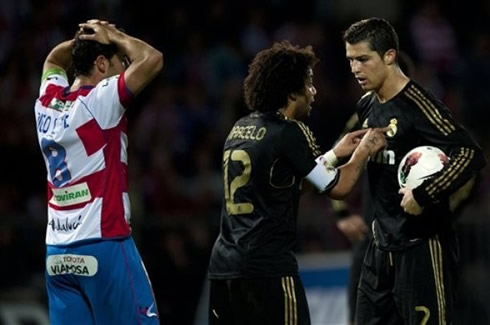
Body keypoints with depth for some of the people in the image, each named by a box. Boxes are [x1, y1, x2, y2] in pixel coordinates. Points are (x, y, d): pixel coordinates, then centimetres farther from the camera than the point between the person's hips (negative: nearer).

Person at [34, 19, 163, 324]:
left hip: (57, 252, 7)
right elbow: (152, 59, -17)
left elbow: (54, 59, 33)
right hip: (103, 245, -7)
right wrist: (114, 36, 0)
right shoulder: (99, 101, -10)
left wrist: (81, 40, 15)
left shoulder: (48, 100, 10)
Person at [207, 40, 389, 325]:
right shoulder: (289, 132, -10)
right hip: (269, 268, -8)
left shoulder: (241, 129, 14)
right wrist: (363, 151, 13)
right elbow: (337, 187, -3)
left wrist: (336, 153, 28)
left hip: (224, 265, 8)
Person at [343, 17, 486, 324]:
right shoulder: (367, 106, 9)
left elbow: (472, 155, -26)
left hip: (423, 244, -9)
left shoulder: (418, 105, -17)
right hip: (383, 244, 9)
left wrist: (425, 196, -27)